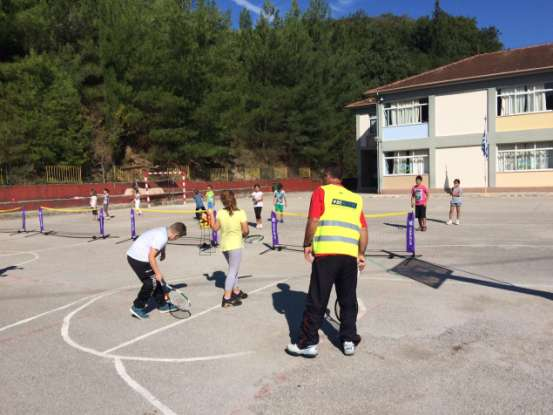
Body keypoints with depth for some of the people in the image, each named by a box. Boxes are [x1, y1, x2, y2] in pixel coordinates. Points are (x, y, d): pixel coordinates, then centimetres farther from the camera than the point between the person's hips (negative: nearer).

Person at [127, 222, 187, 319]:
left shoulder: (163, 231, 5)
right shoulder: (162, 237, -23)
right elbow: (151, 256, -24)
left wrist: (162, 253, 30)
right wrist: (158, 273, -18)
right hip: (138, 259, -10)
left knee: (156, 281, 14)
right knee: (150, 282, -3)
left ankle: (162, 305, 24)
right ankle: (137, 307, 8)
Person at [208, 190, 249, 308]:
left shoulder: (220, 213, -4)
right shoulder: (240, 213, -16)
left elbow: (215, 228, 3)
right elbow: (246, 230, -15)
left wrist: (211, 215, 13)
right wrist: (243, 235, 7)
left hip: (224, 246, 6)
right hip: (235, 246, -6)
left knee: (233, 269, 23)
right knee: (232, 272, 0)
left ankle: (236, 292, 37)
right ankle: (227, 299, -2)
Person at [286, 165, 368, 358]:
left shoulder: (321, 191, 5)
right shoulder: (356, 198, 17)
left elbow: (313, 220, -6)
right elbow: (363, 230, 13)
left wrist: (307, 244, 3)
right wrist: (361, 254, 20)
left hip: (326, 254, -4)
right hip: (350, 255, 4)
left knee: (316, 301, 4)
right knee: (348, 301, 16)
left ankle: (308, 343, 11)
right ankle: (349, 341, 23)